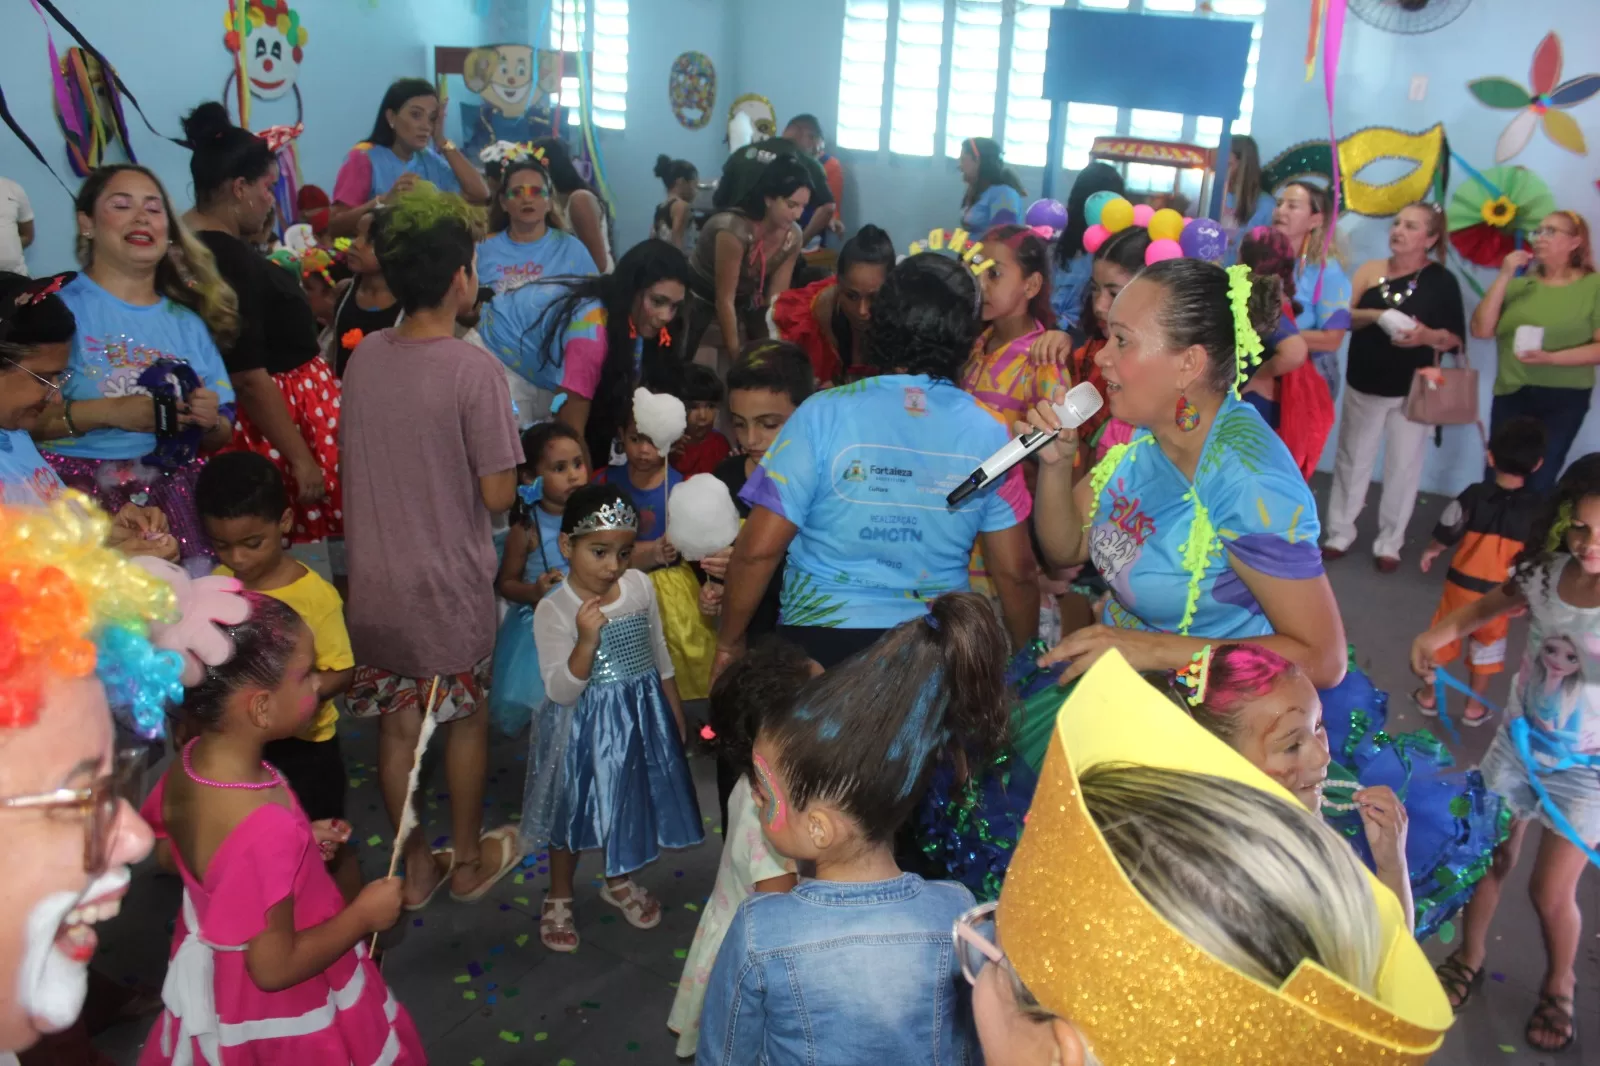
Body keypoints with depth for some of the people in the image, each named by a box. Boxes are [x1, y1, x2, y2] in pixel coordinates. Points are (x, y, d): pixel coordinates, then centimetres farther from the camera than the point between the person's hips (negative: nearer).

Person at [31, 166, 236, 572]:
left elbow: (223, 435, 17)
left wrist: (209, 421, -3)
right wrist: (106, 412, -16)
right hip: (82, 492, -3)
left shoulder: (188, 322, 14)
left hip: (177, 492, 4)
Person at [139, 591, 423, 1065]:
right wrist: (364, 914, -16)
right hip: (278, 1017, -7)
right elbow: (275, 967, -29)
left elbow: (170, 854, 7)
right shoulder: (264, 828, -38)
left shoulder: (190, 764, -13)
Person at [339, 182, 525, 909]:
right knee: (466, 718, 15)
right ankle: (469, 860, 31)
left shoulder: (364, 355, -2)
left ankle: (414, 868, 31)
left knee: (398, 720, 16)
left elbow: (356, 461, 8)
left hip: (374, 578, 5)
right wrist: (502, 472, 2)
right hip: (451, 582, -4)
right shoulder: (475, 369, -20)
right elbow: (497, 495, -18)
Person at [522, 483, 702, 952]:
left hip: (641, 717, 5)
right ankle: (559, 898, 36)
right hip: (583, 725, -4)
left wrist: (673, 709, 14)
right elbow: (561, 692, -22)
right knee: (574, 808, 13)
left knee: (632, 798, 20)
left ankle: (619, 881, 46)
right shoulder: (553, 609, -20)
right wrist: (586, 640, -36)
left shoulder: (639, 585, -6)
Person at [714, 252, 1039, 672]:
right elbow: (1015, 571, 2)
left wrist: (729, 641, 2)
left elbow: (757, 551, -12)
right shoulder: (989, 434, -4)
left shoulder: (824, 414, -12)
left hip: (820, 641, -2)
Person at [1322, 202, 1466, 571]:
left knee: (1403, 465, 4)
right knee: (1352, 459, 9)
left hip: (1414, 389, -2)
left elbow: (1456, 338, -5)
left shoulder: (1442, 280, -5)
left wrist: (1427, 335, -25)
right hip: (1365, 385, 2)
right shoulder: (1371, 269, 2)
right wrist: (1373, 314, -22)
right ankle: (1340, 532, 21)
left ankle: (1389, 543, 14)